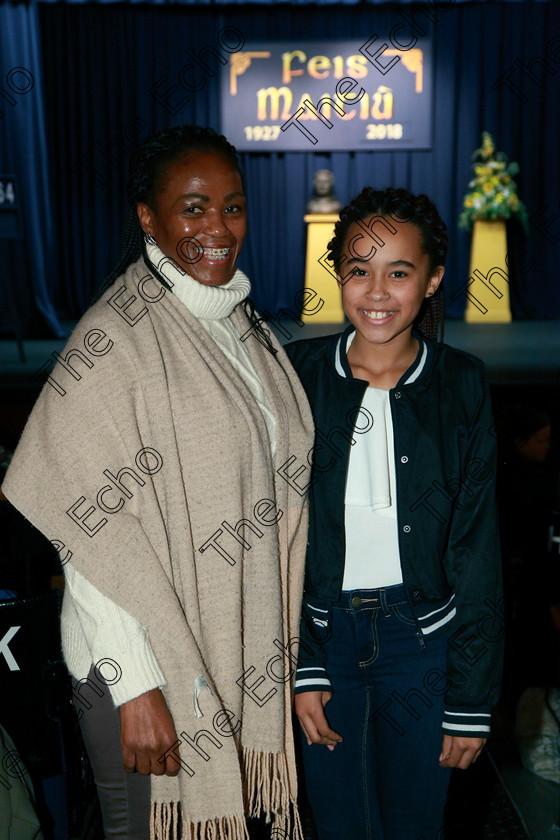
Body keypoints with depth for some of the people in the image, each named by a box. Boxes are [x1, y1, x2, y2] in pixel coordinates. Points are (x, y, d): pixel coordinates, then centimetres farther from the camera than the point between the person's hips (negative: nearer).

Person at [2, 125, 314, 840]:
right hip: (142, 654, -6)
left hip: (240, 645, 7)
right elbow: (90, 527, -21)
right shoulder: (114, 339, -18)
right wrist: (136, 686, -22)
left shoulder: (242, 324, 6)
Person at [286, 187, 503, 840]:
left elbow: (476, 548, -5)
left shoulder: (460, 384, -7)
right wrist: (300, 666, -9)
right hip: (320, 630, 1)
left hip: (422, 635, 0)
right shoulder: (299, 375, -6)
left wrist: (471, 700, -5)